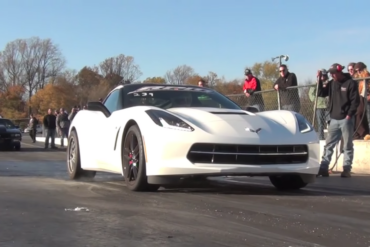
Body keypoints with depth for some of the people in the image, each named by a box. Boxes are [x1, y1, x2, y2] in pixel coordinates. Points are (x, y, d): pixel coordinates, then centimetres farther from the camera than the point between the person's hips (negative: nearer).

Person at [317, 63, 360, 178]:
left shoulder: (350, 83, -6)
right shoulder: (331, 83, 10)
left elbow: (355, 100, -9)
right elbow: (321, 93, 7)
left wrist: (349, 115, -15)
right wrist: (320, 79, -3)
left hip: (346, 120, -6)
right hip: (334, 120, 6)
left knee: (348, 146, 2)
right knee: (328, 145, 5)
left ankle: (347, 170, 4)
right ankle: (323, 168, 7)